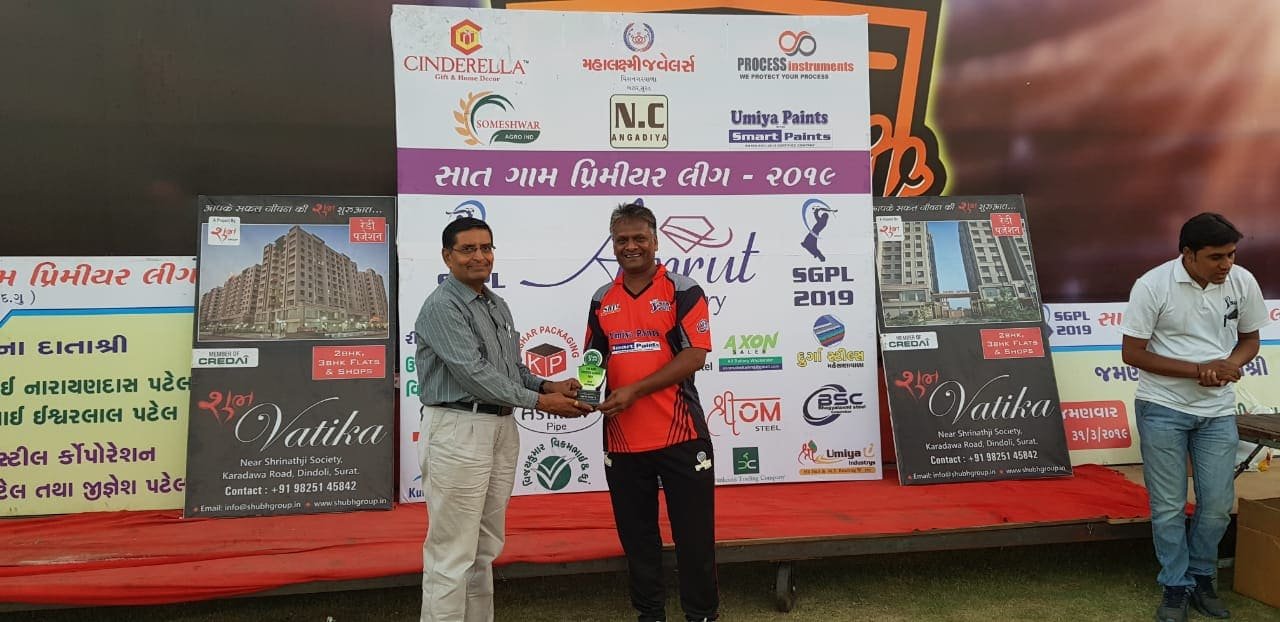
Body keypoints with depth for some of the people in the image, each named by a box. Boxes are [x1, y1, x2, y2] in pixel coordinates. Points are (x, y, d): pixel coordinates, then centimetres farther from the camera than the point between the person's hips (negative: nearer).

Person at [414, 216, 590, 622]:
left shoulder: (497, 305, 15)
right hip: (458, 432, -9)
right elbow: (473, 373, -20)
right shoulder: (442, 307, -12)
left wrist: (548, 386, 0)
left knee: (486, 547, 16)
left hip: (501, 428, 9)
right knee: (453, 552, -3)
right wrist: (539, 402, -18)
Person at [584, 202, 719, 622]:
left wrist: (635, 390, -18)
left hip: (680, 433, -4)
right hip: (622, 438, 5)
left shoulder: (682, 291, -3)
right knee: (636, 535, 14)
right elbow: (594, 359, 17)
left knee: (694, 533, 4)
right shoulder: (601, 300, 11)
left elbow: (695, 354, -12)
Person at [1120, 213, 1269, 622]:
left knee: (1218, 505, 8)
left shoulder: (1243, 283, -5)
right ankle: (1176, 587, 20)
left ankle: (1201, 578, 29)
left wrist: (1231, 364, -13)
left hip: (1218, 410, 3)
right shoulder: (1152, 286, -16)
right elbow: (1132, 353, -12)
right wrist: (1197, 369, -20)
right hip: (1163, 409, -3)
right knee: (1169, 506, 3)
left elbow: (1250, 339, 10)